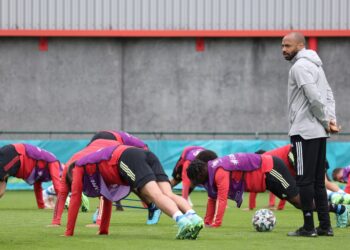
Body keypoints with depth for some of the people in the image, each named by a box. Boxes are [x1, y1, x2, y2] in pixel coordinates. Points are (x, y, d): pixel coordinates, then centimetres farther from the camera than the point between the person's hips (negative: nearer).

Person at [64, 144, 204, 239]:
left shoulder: (79, 167, 28)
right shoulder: (103, 171, 47)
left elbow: (75, 199, 26)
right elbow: (107, 201, 54)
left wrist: (69, 232, 29)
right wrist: (103, 230, 58)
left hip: (126, 159, -7)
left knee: (155, 194, -26)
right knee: (168, 194, -13)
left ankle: (182, 220, -52)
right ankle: (192, 216, -42)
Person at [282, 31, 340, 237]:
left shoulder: (300, 66, -12)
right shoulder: (315, 65, 18)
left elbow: (314, 97, -20)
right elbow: (329, 94, 16)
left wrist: (326, 121, -10)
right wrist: (330, 119, 4)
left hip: (304, 132, -9)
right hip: (319, 133, 9)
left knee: (305, 179, -5)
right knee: (318, 180, 11)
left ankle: (309, 227, -4)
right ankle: (325, 226, 12)